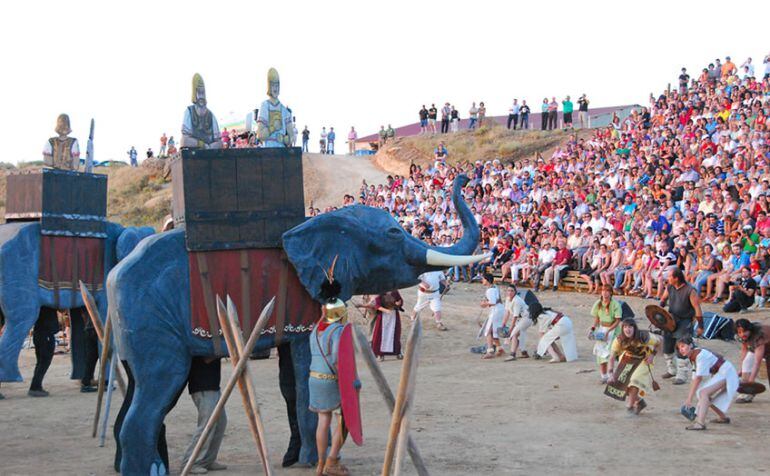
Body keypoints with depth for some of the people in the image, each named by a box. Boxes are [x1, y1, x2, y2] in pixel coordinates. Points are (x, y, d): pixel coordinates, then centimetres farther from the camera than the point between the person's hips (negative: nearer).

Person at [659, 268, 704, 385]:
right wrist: (660, 308, -1)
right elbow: (664, 299, 19)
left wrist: (700, 326, -15)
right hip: (671, 320, 7)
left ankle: (682, 376, 0)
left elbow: (697, 308, -16)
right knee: (667, 346, 15)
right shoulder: (669, 288, -1)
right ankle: (671, 370, 35)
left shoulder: (690, 291, -19)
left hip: (684, 322, -7)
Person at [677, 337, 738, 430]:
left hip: (726, 373, -10)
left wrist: (689, 398, -26)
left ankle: (700, 423, -33)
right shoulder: (693, 357, 6)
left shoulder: (700, 355, -23)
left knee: (703, 392, -22)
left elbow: (698, 378, -26)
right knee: (705, 396, 12)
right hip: (718, 374, 10)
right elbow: (694, 379, 6)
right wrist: (689, 398, 2)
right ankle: (723, 417, 30)